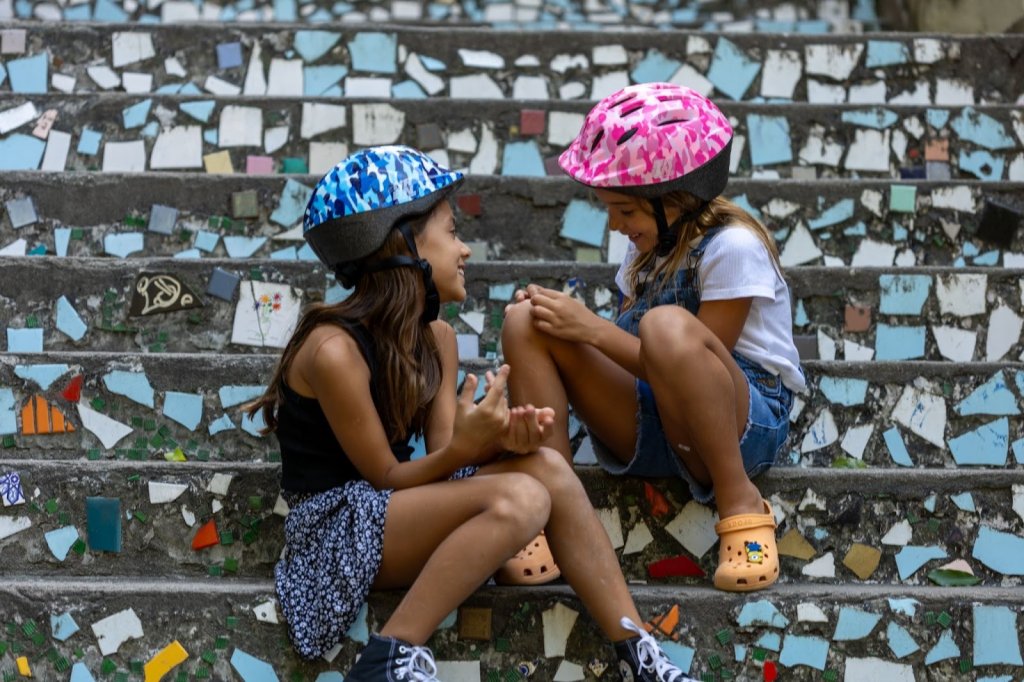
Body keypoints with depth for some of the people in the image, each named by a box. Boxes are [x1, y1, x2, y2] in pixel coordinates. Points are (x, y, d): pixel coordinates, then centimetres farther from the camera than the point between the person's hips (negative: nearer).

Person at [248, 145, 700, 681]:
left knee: (546, 467, -14)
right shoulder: (335, 350, -21)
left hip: (407, 498, 8)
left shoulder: (436, 337, 5)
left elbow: (439, 458, -2)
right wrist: (464, 446, -33)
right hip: (336, 525, -8)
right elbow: (386, 477, -17)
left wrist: (501, 438, -22)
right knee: (518, 499, -28)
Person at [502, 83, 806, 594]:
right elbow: (627, 349, 10)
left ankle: (740, 504, -23)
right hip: (655, 423, 8)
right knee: (525, 322, -9)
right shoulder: (653, 244, 12)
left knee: (667, 326, -40)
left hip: (744, 422, -7)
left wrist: (593, 329, -15)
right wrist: (573, 320, -8)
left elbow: (683, 359, -16)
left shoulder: (732, 246, -13)